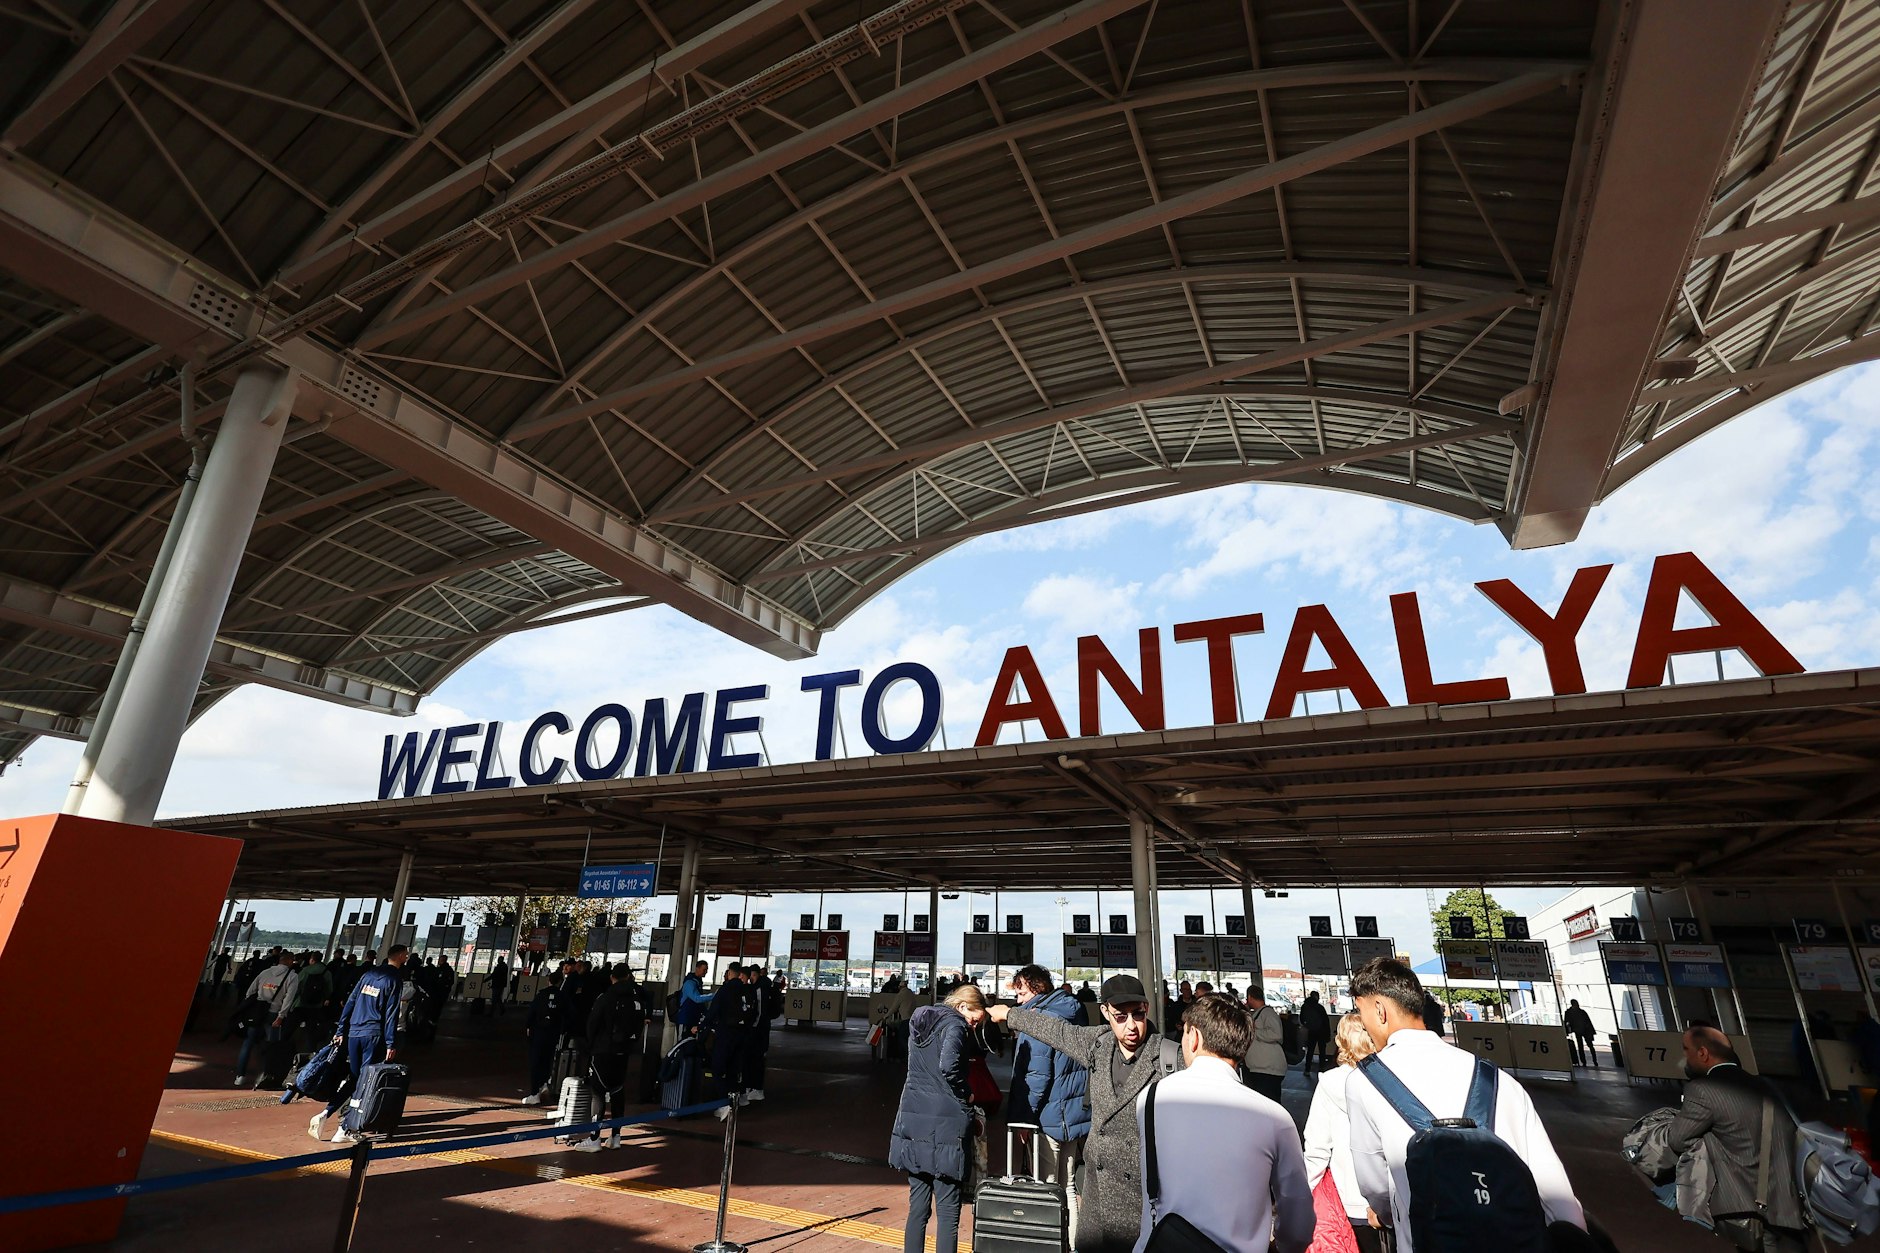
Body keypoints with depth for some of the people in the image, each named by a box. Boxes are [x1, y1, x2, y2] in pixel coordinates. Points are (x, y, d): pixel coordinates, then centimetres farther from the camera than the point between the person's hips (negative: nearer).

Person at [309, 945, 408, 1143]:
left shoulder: (368, 974, 11)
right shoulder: (394, 980, -7)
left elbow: (350, 1003, 10)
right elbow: (391, 1014, -11)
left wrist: (341, 1031, 15)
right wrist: (391, 1044, -9)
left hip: (354, 1034, 6)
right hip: (374, 1036, -6)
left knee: (353, 1079, 17)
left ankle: (324, 1114, 3)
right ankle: (344, 1130, 0)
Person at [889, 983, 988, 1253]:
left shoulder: (920, 1022, 14)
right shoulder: (954, 1024, -12)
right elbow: (949, 1065, -29)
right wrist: (966, 1095, -11)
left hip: (912, 1120, 7)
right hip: (945, 1124, -7)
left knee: (917, 1207, 16)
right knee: (948, 1211, 4)